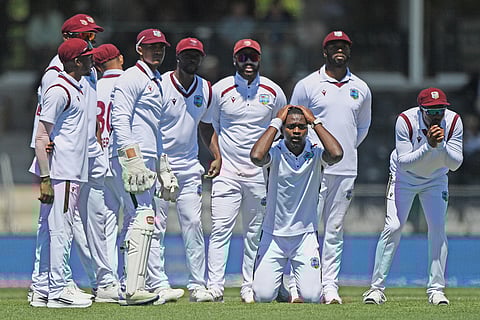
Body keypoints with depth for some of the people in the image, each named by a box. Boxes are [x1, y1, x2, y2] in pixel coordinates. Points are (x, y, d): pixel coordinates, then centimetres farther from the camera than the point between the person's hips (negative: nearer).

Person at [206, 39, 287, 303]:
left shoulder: (274, 92, 3)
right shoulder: (220, 90, 0)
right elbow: (211, 126, 12)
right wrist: (216, 157, 7)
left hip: (260, 173, 2)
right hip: (227, 172, -2)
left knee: (255, 232, 6)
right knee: (220, 229, -11)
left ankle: (250, 288, 13)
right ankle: (214, 286, -14)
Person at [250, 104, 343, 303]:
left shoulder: (316, 154, -5)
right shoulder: (275, 154, -8)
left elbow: (336, 154, -28)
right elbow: (256, 157, -32)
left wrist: (316, 122, -17)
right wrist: (276, 122, -21)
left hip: (305, 236, 1)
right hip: (273, 235, -1)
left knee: (312, 297, -11)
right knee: (263, 296, -10)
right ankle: (276, 279, 28)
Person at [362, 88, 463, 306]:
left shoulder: (453, 122, -21)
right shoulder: (406, 121, -29)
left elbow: (455, 163, -23)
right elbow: (403, 162, -32)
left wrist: (442, 145, -41)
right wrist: (429, 146, -44)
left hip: (436, 179, 2)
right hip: (404, 177, -2)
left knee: (438, 228, -9)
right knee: (393, 227, -12)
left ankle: (436, 289, -1)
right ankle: (377, 288, -6)